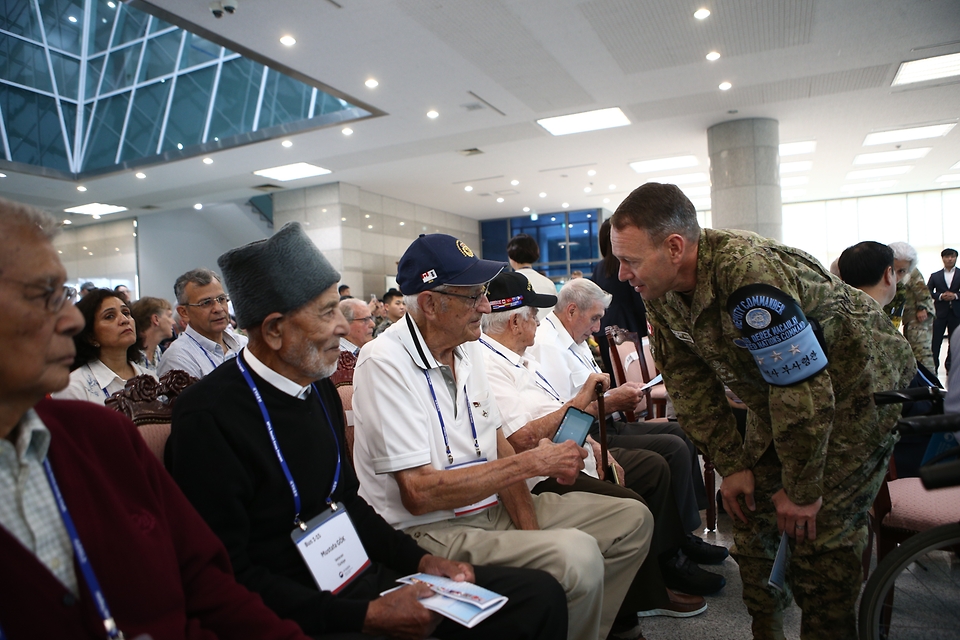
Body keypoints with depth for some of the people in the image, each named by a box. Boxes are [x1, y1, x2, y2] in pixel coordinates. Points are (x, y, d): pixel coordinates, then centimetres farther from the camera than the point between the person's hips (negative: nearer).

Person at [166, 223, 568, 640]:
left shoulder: (319, 388, 6)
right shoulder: (208, 419, -18)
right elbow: (229, 580, -16)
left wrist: (421, 560, 5)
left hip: (363, 575, 7)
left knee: (539, 594, -1)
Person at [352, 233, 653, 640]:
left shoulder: (467, 347, 6)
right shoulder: (385, 363, -19)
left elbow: (497, 446, 9)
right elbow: (419, 493, -24)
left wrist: (530, 530, -5)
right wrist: (531, 463, -20)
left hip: (494, 506, 8)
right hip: (431, 528, -8)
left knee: (633, 520, 5)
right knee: (577, 556, -30)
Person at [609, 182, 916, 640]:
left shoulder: (748, 275, -38)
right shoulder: (660, 294, -12)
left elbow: (804, 391, -33)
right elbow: (689, 385, -4)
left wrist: (801, 490, -21)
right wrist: (731, 465, -6)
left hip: (856, 387, -7)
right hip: (774, 394, 7)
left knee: (820, 531, -9)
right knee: (749, 508, 9)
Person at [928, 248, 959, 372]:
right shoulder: (935, 275, 9)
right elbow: (928, 292, 4)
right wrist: (940, 296, -12)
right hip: (940, 312, 0)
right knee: (935, 341, -1)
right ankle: (933, 366, 5)